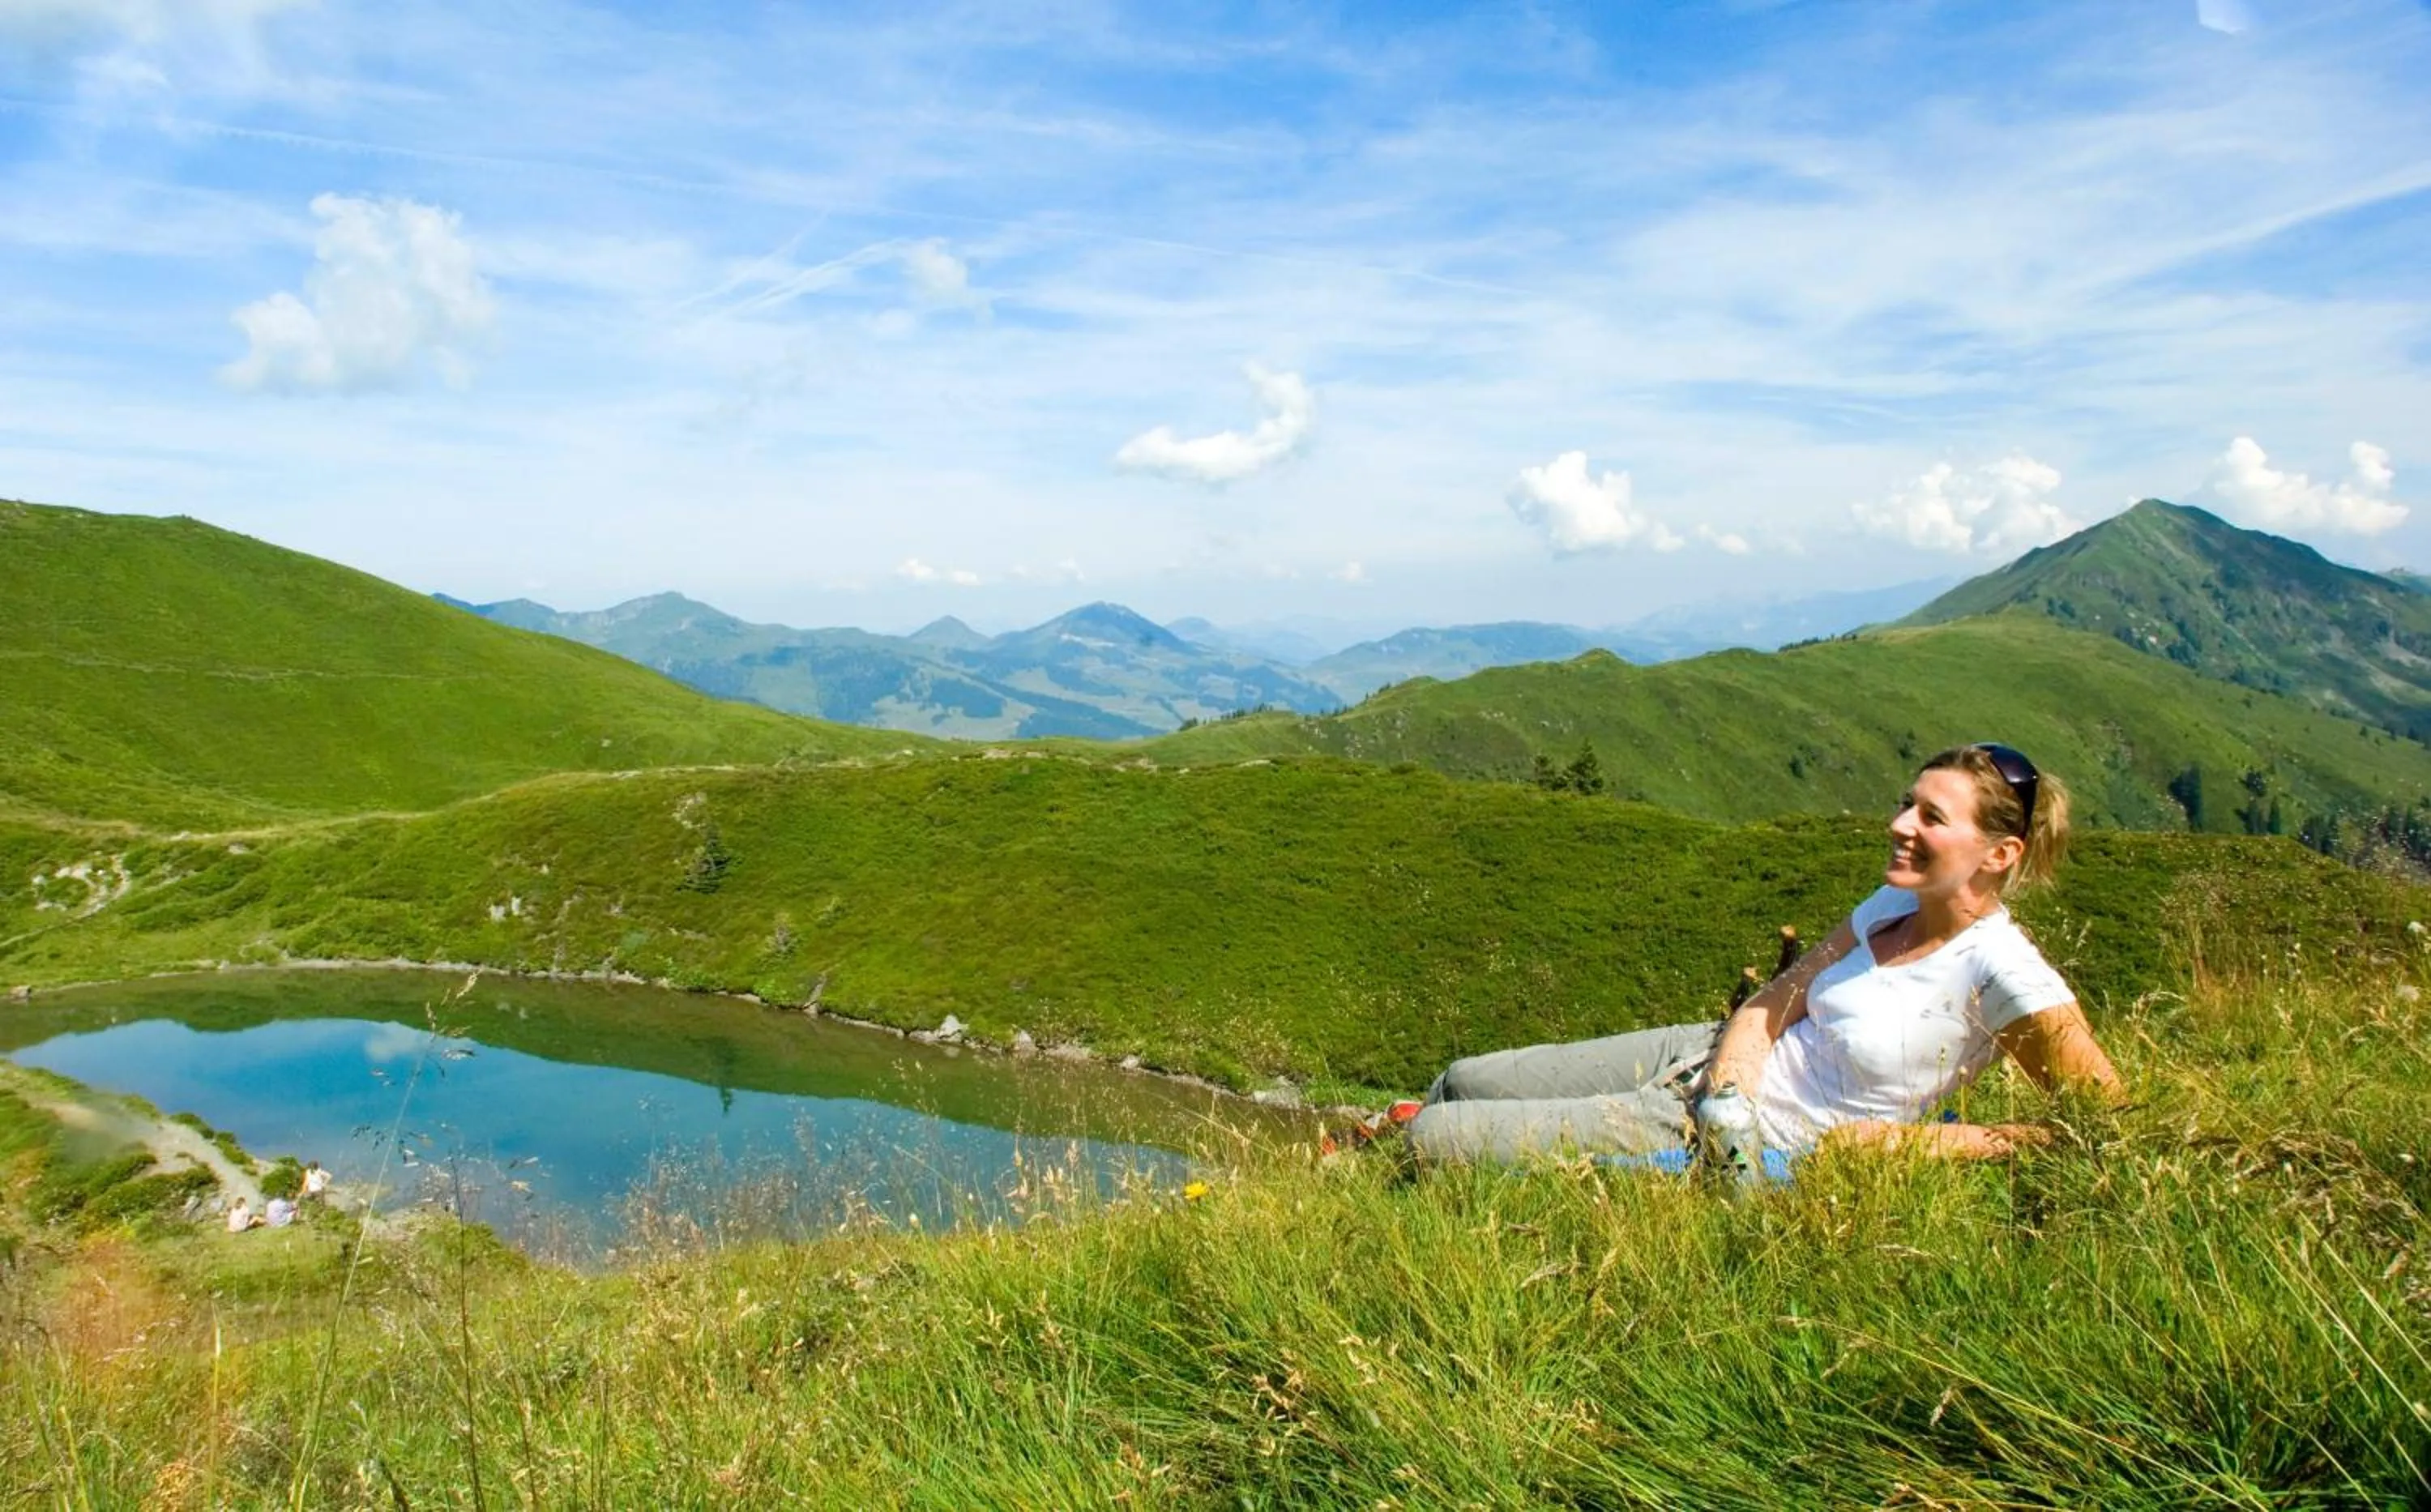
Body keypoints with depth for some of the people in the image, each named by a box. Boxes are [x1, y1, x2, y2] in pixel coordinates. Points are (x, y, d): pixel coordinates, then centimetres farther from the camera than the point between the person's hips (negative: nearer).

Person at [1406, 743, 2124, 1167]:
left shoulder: (2000, 968, -20)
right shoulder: (1890, 908, 0)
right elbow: (1771, 1003, 2)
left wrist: (1906, 1141, -19)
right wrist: (1728, 1099, -19)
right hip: (1710, 1060, 7)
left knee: (1435, 1140, -5)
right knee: (1463, 1083, 9)